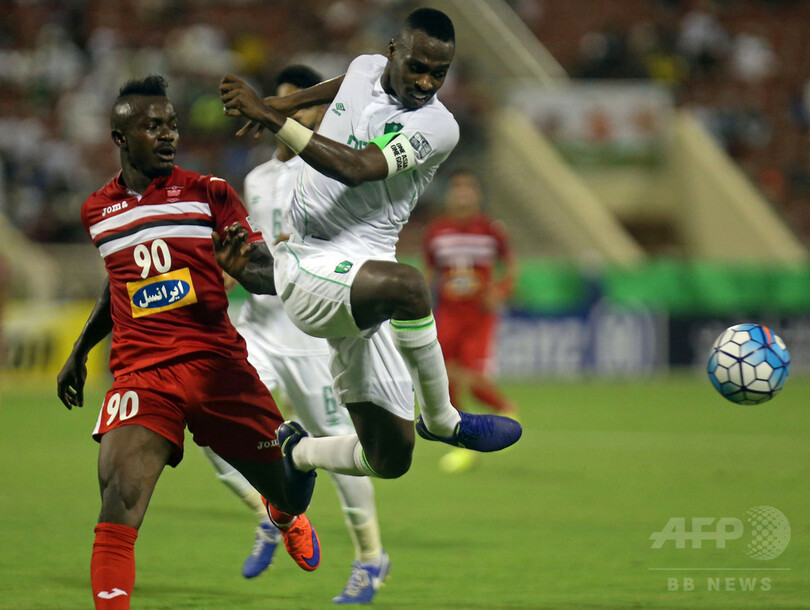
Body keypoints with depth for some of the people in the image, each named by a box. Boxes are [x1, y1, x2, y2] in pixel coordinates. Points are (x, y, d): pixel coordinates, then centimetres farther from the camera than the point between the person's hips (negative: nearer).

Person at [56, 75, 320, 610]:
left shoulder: (207, 192, 4)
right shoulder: (97, 211, 13)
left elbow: (267, 274, -2)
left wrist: (245, 267, -24)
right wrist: (80, 350, 30)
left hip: (217, 362, 0)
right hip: (140, 376, 1)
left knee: (293, 490, 10)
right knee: (117, 513, -22)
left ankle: (287, 517, 49)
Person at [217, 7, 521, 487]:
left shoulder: (437, 128, -9)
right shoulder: (366, 69, 5)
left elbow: (355, 168, -23)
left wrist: (270, 116, -27)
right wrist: (287, 102, 42)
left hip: (360, 285, 0)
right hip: (307, 269, 0)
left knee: (390, 460, 0)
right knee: (407, 283, -34)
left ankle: (296, 452, 32)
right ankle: (443, 421, -14)